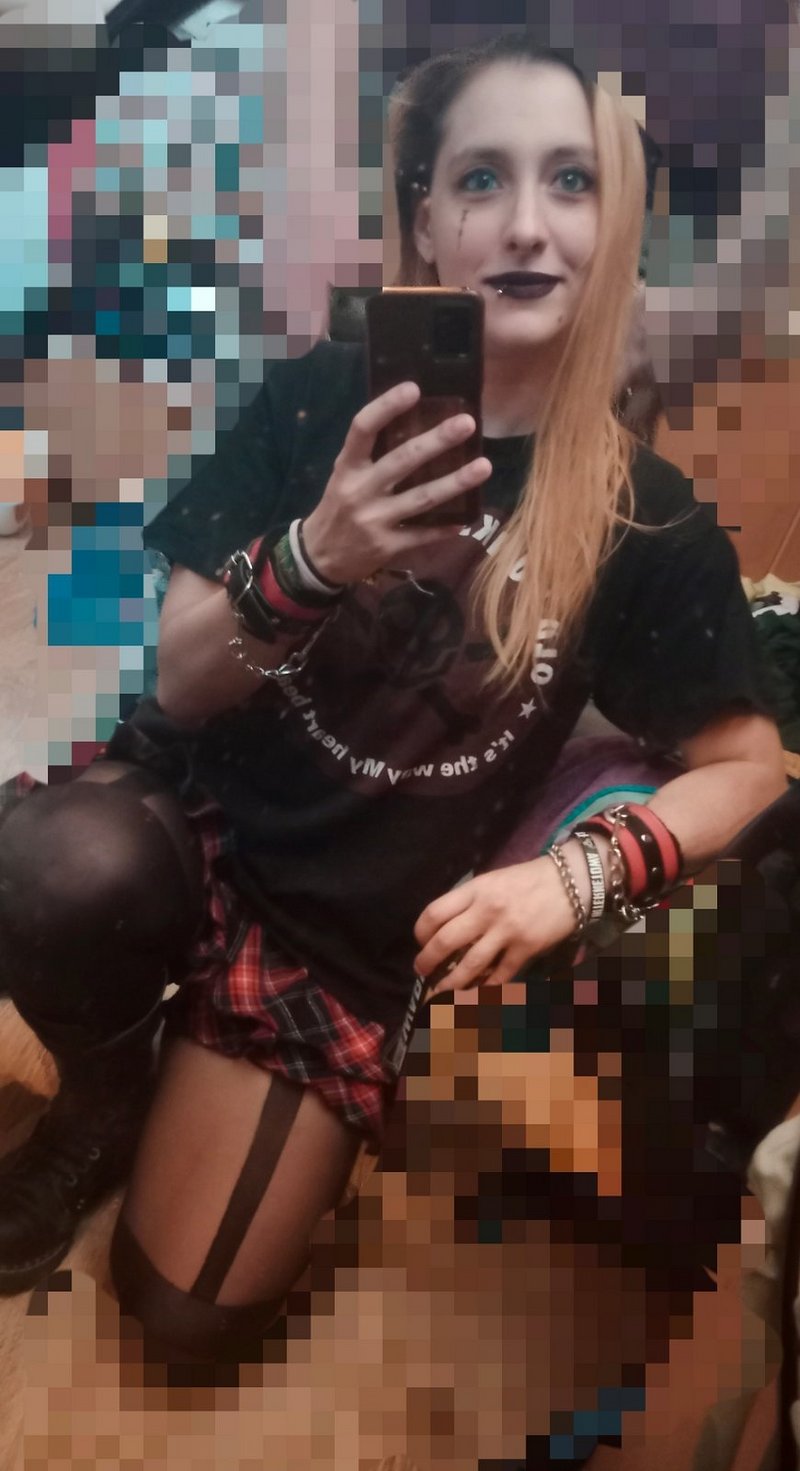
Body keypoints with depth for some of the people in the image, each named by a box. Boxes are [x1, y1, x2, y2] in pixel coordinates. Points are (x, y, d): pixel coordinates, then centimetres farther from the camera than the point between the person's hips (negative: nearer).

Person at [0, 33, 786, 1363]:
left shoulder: (647, 516, -7)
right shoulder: (322, 398, -7)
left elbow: (749, 762, 0)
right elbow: (179, 685, -8)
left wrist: (574, 875, -16)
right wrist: (315, 558, -28)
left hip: (357, 943, 0)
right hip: (190, 822, 1)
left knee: (187, 1313, -4)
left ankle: (203, 1078, 27)